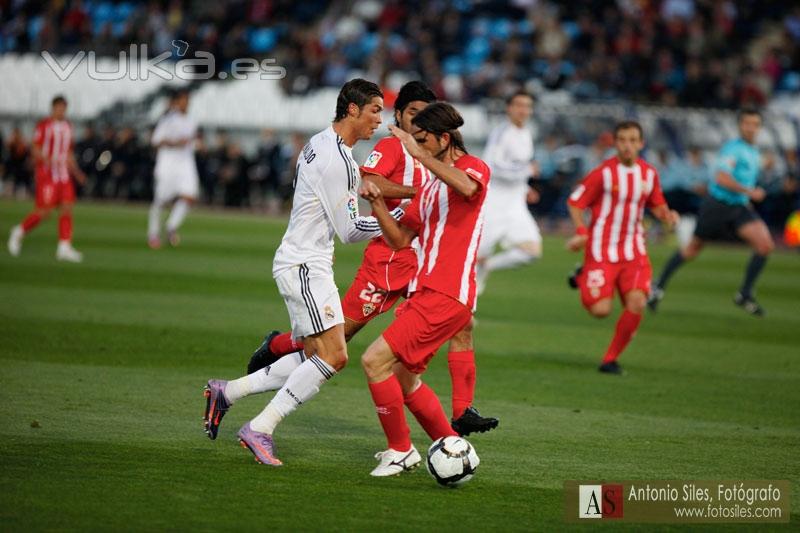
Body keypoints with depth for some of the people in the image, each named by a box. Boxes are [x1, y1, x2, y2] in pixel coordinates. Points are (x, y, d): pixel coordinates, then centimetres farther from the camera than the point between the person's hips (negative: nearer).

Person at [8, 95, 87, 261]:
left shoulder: (67, 126, 16)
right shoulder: (43, 125, -6)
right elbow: (36, 150, -9)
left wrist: (75, 171, 14)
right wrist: (48, 160, -26)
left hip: (64, 175, 6)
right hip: (46, 174, -6)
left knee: (67, 209, -4)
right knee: (43, 211, -8)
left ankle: (64, 247, -4)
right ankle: (19, 232, 15)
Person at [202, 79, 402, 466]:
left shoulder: (321, 143, 14)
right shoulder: (337, 159, -17)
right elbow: (350, 230, -14)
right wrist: (399, 217, -6)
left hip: (303, 264, 11)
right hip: (304, 265, -11)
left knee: (314, 357, 10)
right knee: (333, 355, -15)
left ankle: (227, 392, 15)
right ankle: (260, 430, -12)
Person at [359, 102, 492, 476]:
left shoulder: (474, 167, -7)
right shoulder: (431, 186, 21)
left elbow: (467, 186, -34)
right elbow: (400, 239, 19)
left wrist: (421, 155, -32)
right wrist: (377, 202, 4)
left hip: (447, 297, -10)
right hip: (426, 292, 10)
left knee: (376, 360, -15)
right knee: (404, 378, 17)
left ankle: (401, 451, -2)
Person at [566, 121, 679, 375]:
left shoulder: (649, 173, 3)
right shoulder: (603, 173, -11)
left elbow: (656, 205, 18)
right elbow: (574, 202, -5)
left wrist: (667, 215, -5)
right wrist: (581, 232, -19)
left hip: (633, 251, 4)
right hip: (602, 250, -4)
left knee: (636, 302, -16)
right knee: (600, 310, -10)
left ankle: (611, 358, 2)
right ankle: (583, 279, 27)